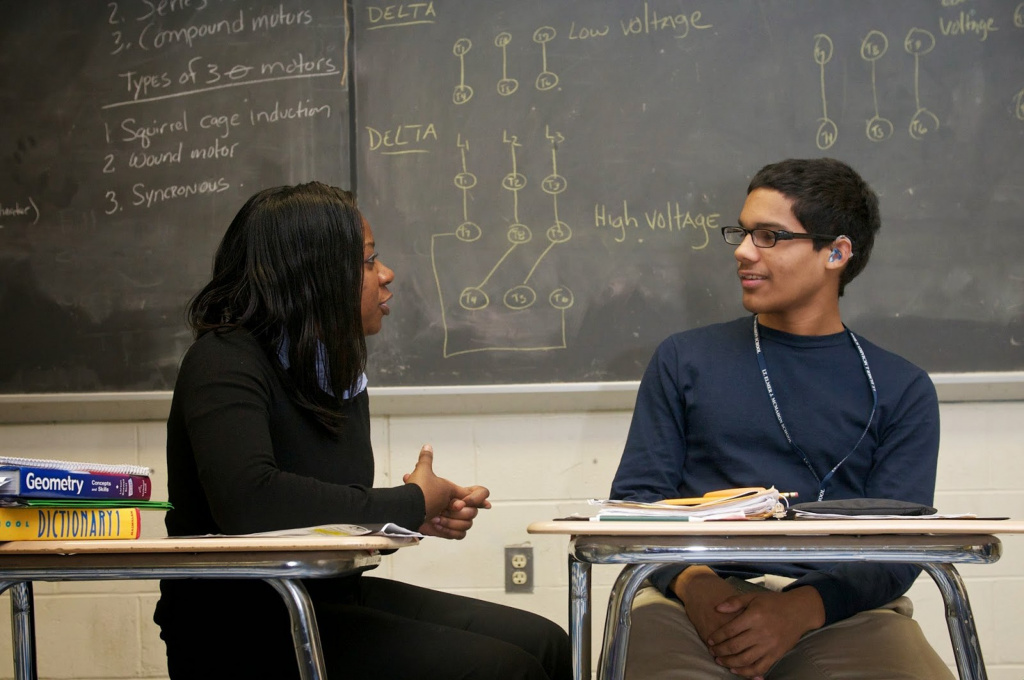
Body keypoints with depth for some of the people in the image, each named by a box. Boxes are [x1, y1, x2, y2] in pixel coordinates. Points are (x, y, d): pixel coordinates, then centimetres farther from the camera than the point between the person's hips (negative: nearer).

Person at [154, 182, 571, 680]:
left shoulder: (336, 371, 11)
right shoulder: (225, 363, -15)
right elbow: (246, 499, -33)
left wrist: (419, 516, -3)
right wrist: (411, 502, -20)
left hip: (331, 594, 9)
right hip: (242, 624, -9)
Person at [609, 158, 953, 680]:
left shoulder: (901, 389, 12)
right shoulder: (685, 359, 16)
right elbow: (636, 495, 9)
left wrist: (800, 609, -16)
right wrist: (690, 581, -12)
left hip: (839, 610, 1)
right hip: (697, 600, 0)